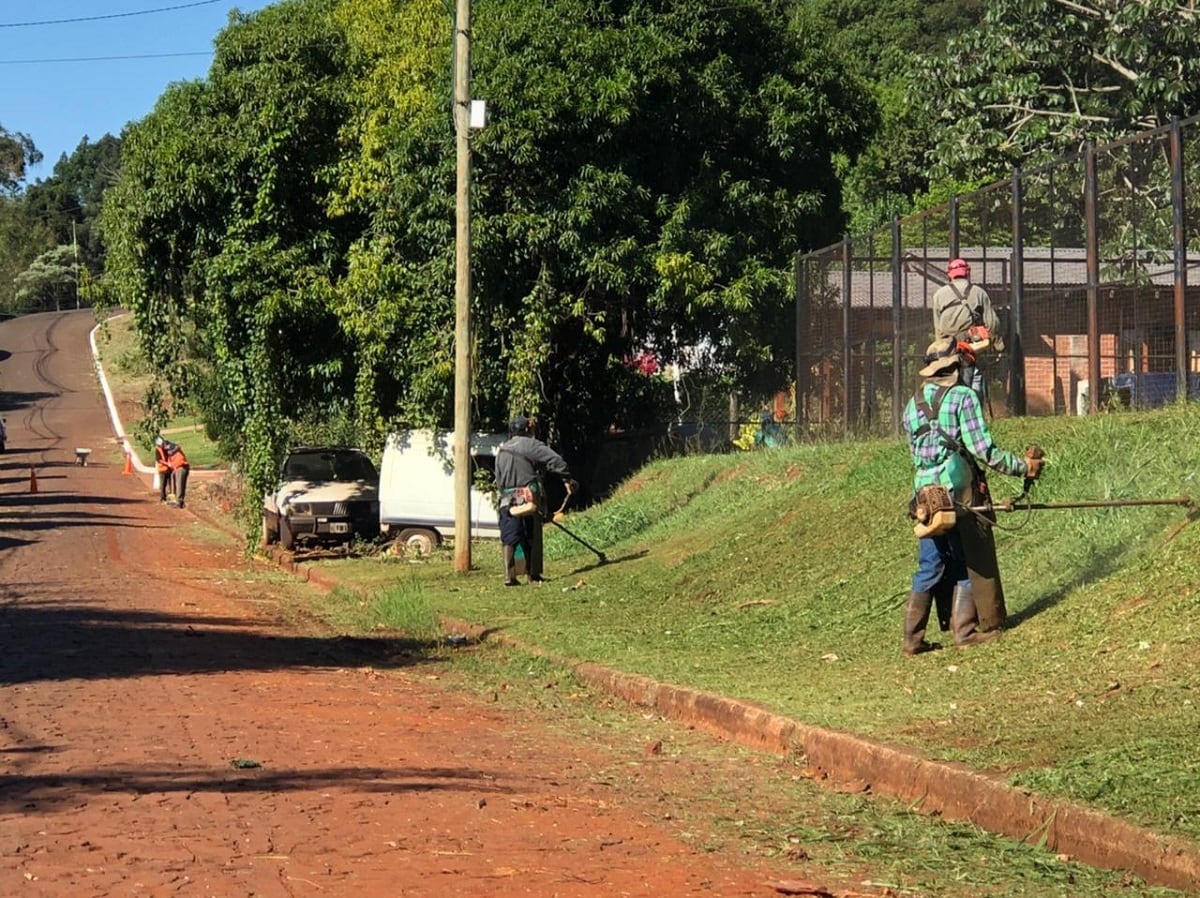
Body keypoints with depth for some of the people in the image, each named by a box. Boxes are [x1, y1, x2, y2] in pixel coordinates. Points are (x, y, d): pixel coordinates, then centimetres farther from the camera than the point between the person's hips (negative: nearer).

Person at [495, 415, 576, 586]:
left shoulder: (501, 451, 17)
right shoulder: (530, 445, -3)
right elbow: (555, 460, -13)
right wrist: (567, 479, -8)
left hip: (507, 500, 4)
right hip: (529, 498, -4)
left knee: (509, 538, 0)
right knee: (532, 539, 5)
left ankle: (509, 575, -12)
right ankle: (533, 574, 11)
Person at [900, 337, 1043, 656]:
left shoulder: (913, 405, 13)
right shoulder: (963, 397, -6)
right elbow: (983, 449, -11)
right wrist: (1023, 466, -3)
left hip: (925, 495, 6)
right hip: (959, 495, -5)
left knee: (929, 568, 10)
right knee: (966, 564, 6)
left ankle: (913, 638, 8)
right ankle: (964, 630, 6)